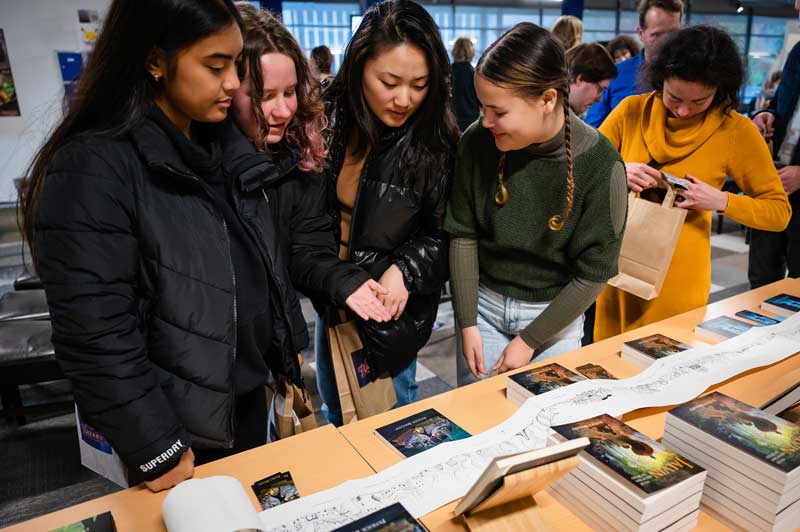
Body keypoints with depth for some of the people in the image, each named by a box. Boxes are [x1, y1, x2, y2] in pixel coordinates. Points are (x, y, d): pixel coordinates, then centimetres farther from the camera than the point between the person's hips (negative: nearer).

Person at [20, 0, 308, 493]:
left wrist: (289, 351, 11)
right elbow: (94, 337, -23)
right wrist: (158, 451, -18)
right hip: (178, 424, -6)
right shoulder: (93, 170, -22)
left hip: (249, 391, 7)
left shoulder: (221, 148, 2)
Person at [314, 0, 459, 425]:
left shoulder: (435, 146, -17)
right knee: (335, 415, 26)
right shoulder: (329, 122, -6)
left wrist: (404, 271, -26)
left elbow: (441, 235, -11)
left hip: (393, 310, -4)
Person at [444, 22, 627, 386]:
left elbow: (593, 273, -14)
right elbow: (463, 235, -6)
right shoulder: (478, 142, -15)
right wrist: (467, 323, -9)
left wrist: (529, 340, -13)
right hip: (483, 303, 2)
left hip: (555, 314, -2)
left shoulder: (600, 165, -21)